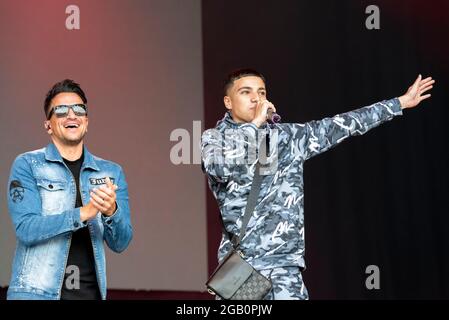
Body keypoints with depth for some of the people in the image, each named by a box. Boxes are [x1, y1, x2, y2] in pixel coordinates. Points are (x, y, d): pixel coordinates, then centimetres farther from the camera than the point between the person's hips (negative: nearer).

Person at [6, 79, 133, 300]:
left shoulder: (111, 172, 9)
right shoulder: (27, 165, 0)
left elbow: (120, 243, 3)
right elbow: (26, 229, -12)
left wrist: (112, 212, -17)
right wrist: (84, 212, -20)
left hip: (91, 292, 3)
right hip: (37, 292, -3)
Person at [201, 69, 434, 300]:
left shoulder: (288, 136, 13)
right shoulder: (214, 138, 3)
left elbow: (341, 126, 17)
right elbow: (221, 168, -19)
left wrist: (401, 102, 19)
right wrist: (255, 124, -13)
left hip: (283, 264, 2)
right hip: (237, 262, -2)